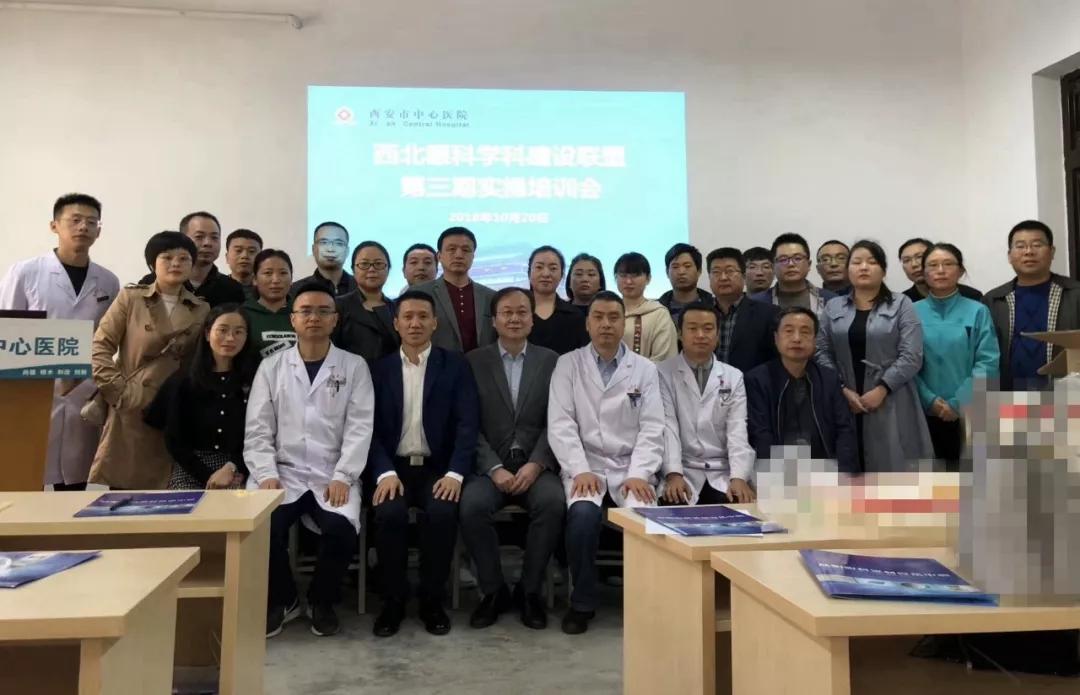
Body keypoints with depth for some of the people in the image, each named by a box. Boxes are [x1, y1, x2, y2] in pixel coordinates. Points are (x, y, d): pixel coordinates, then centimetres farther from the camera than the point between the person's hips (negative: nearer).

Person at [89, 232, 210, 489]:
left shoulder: (203, 310, 9)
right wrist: (118, 391, -6)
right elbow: (100, 347, 1)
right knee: (123, 485, 0)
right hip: (132, 411, -1)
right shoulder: (130, 298, 5)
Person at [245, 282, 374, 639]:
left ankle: (322, 600, 4)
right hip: (282, 472, 1)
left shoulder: (354, 366, 6)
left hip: (332, 476, -1)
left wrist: (342, 477, -14)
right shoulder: (271, 366, 10)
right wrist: (266, 475, -11)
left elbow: (359, 428, -2)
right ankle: (281, 599, 4)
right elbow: (258, 430, 5)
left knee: (341, 528, -28)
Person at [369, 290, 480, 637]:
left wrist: (455, 473, -18)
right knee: (390, 513, -29)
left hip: (438, 467, -1)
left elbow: (467, 423, -4)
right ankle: (393, 600, -6)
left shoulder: (455, 365, 5)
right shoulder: (380, 368, 8)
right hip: (394, 467, 1)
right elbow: (373, 428, 1)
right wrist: (385, 472, -16)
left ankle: (432, 601, -8)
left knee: (442, 512, -30)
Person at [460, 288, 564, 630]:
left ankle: (530, 589, -7)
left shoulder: (551, 361, 9)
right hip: (490, 465, 0)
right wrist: (495, 469, -13)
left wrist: (536, 464, -14)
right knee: (472, 504, -29)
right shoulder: (474, 361, 7)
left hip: (535, 464, 0)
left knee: (553, 502, -30)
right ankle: (493, 589, -5)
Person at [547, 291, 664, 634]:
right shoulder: (567, 365, 6)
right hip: (585, 466, -1)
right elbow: (560, 424, -3)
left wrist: (639, 474, -13)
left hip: (631, 468, 1)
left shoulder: (645, 369, 9)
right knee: (583, 514, -31)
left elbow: (652, 429, 2)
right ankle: (582, 602, -8)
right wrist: (580, 470, -16)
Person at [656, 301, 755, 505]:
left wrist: (739, 477, -15)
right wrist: (673, 474, -21)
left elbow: (738, 430, 0)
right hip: (683, 472, -2)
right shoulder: (664, 373, 2)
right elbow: (667, 426, -7)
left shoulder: (734, 377, 10)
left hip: (723, 474, 2)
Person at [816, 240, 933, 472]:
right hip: (843, 403, 2)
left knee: (892, 466, -3)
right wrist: (842, 390, -7)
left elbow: (911, 356, -6)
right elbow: (822, 354, 5)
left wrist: (881, 389, -13)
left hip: (890, 404, -2)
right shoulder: (833, 307, 11)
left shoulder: (901, 305, 4)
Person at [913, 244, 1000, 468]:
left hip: (968, 413, -1)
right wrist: (930, 400, -13)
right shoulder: (912, 313, 2)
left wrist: (958, 403, -13)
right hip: (925, 412, 1)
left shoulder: (978, 311, -1)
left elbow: (988, 363, -6)